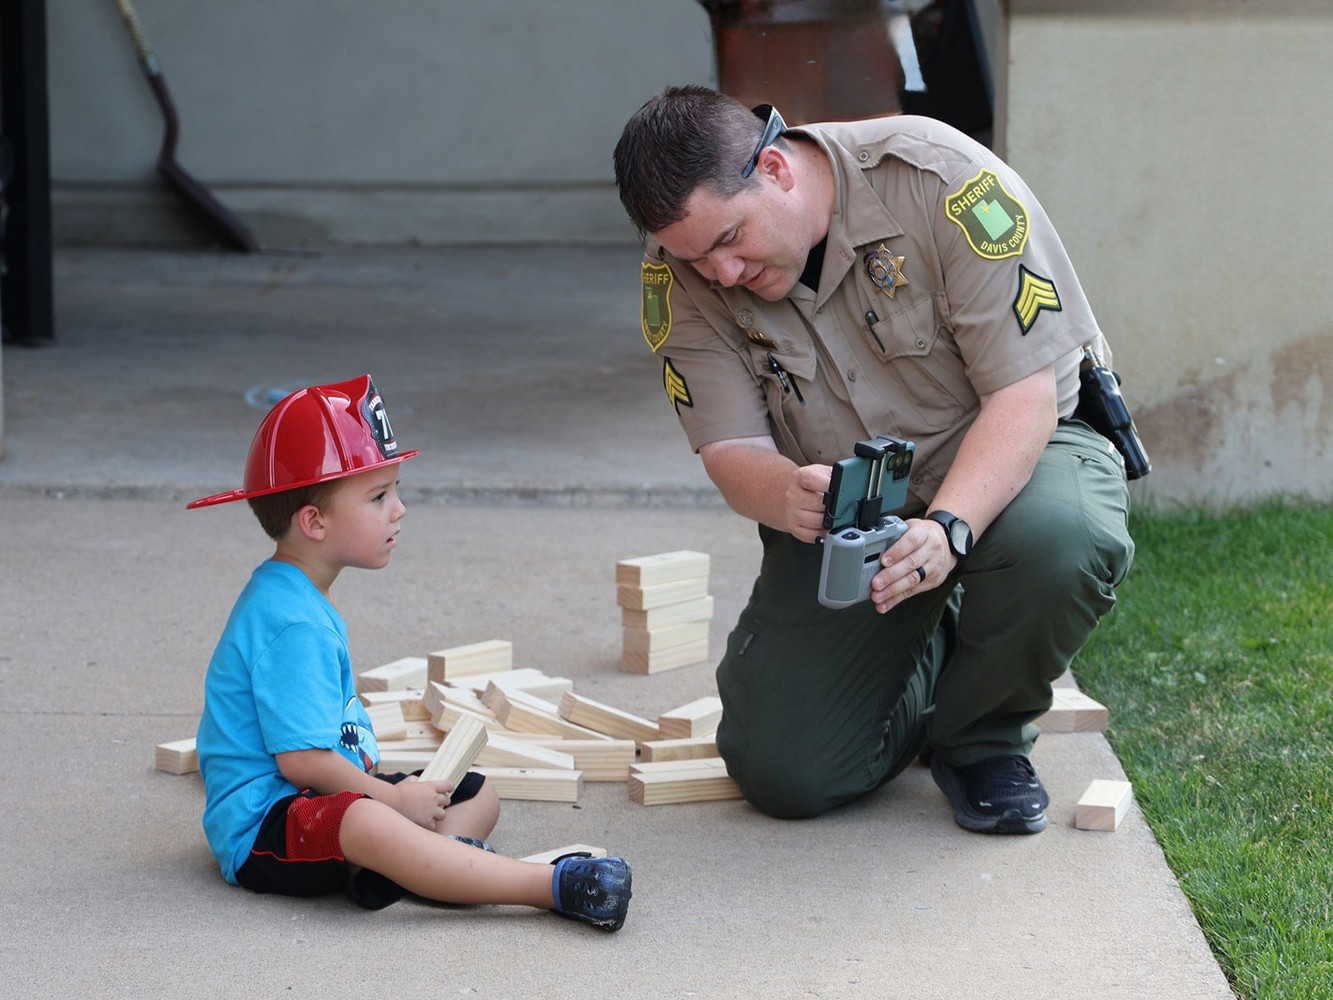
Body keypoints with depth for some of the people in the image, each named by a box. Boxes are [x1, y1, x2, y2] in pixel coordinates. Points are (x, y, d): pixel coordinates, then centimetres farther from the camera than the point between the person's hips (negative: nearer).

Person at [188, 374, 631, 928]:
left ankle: (389, 870, -24)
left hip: (331, 800, 12)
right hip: (262, 829, -12)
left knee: (477, 795, 11)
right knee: (367, 823, -40)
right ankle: (556, 886, -51)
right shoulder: (291, 622, -18)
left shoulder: (301, 602, 15)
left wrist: (399, 794, 11)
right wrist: (393, 799, -13)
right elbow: (301, 758, -23)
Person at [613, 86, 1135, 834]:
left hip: (1013, 449, -3)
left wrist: (948, 528, -42)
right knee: (784, 773, -12)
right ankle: (927, 655, 21)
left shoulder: (941, 180, -26)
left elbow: (1024, 395, -25)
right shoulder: (680, 273, -14)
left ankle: (983, 735, -7)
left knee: (1060, 542, -40)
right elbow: (732, 452, -15)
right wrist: (789, 495, -41)